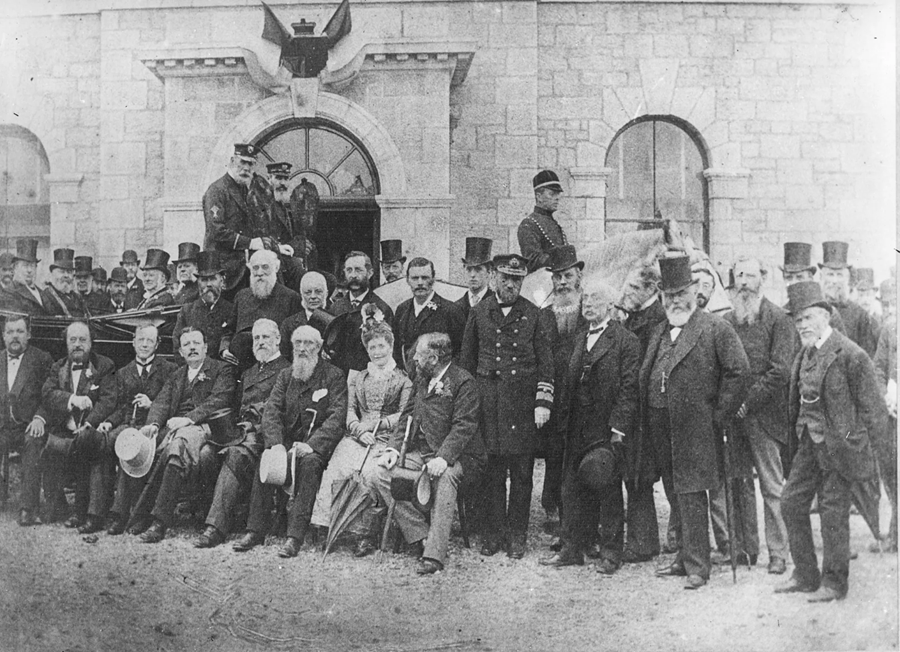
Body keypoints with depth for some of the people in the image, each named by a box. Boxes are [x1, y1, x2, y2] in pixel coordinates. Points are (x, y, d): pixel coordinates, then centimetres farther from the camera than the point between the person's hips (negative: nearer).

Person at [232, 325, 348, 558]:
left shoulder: (334, 376, 2)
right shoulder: (285, 375, 16)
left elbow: (337, 418, -9)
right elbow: (271, 410, 4)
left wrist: (311, 445, -23)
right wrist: (276, 444, -15)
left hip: (318, 445, -3)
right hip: (287, 440, 4)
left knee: (310, 462, -35)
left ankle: (295, 536, -36)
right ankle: (255, 530, -21)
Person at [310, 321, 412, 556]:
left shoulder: (403, 380, 10)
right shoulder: (358, 378, 23)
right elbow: (350, 410, 12)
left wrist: (375, 424, -11)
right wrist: (360, 430, -8)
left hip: (387, 439, -3)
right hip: (357, 436, 3)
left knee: (368, 472, -32)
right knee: (337, 469, -26)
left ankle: (367, 533, -24)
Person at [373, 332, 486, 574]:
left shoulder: (463, 382, -9)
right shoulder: (421, 379, 15)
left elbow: (464, 426, -17)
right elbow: (408, 417, 16)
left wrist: (443, 458, -31)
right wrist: (393, 447, -1)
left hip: (459, 457, -7)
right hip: (422, 452, 7)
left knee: (444, 476, -39)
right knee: (381, 472, -15)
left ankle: (435, 553, -35)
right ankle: (421, 537, -17)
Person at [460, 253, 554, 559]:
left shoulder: (533, 315, 5)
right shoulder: (479, 313, 9)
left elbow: (546, 363, 4)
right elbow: (467, 359, 12)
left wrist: (543, 402, -4)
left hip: (522, 401, -1)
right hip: (487, 399, 1)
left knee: (521, 473, 2)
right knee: (492, 471, 4)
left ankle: (517, 535, 11)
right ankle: (494, 532, 13)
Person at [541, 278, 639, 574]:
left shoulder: (626, 341, -7)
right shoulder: (579, 338, 15)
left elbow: (629, 388, -12)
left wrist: (618, 430, -17)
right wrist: (565, 417, 7)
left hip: (608, 430, -6)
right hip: (577, 430, 6)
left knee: (609, 491, 4)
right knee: (573, 489, 9)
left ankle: (611, 553, 16)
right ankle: (572, 549, 20)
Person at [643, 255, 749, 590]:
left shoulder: (715, 328, -5)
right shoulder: (658, 332, 16)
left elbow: (739, 370, -11)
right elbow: (645, 376, 20)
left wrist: (719, 415, -11)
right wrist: (647, 420, 11)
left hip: (694, 428, -7)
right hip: (661, 428, 7)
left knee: (691, 496, -5)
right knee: (675, 495, 15)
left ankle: (697, 566, 3)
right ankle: (685, 556, 27)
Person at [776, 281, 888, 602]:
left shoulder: (851, 355, -16)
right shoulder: (805, 354, 8)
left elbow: (871, 407, -11)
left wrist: (856, 442, -8)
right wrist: (801, 428, 11)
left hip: (839, 447, -8)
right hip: (810, 443, 8)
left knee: (833, 512, 1)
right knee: (791, 503, 9)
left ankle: (834, 583, 18)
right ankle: (805, 576, 24)